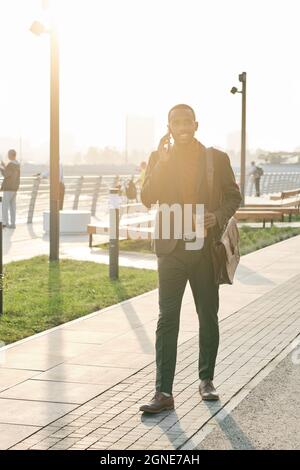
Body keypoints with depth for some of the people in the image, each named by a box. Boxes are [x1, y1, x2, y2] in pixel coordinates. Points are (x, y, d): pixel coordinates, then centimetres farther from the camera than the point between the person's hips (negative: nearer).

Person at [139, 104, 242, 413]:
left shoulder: (217, 159, 5)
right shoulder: (158, 159, 6)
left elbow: (233, 195, 9)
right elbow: (147, 199, -4)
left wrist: (219, 216, -10)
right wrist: (161, 162, -15)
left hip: (207, 246, 1)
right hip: (171, 248, -1)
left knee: (208, 316, 11)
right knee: (167, 319, -5)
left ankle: (206, 380, 27)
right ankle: (163, 392, -5)